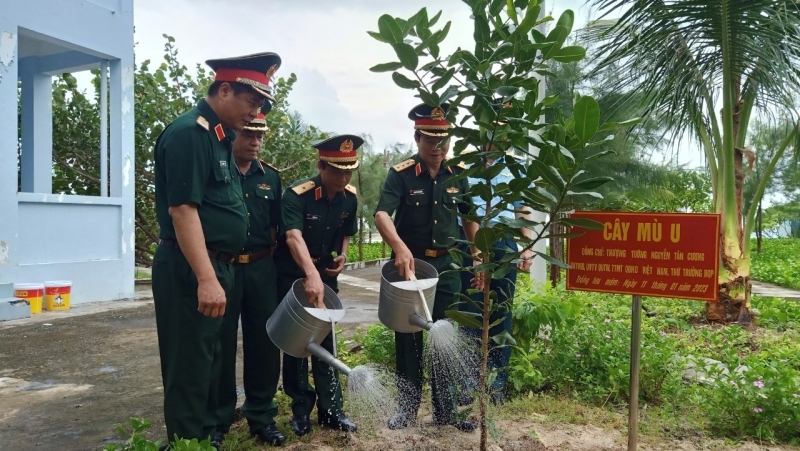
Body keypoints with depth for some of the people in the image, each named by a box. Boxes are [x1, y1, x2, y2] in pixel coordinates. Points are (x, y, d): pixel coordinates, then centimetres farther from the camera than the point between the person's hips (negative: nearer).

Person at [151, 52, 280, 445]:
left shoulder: (218, 135, 14)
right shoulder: (190, 132, -16)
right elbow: (182, 209, -23)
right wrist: (206, 279, -27)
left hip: (214, 266, 10)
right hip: (190, 272, -10)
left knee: (209, 363, 20)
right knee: (189, 369, 0)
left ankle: (208, 436, 34)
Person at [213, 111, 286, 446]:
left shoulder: (271, 177, 9)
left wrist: (266, 261, 10)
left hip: (261, 269, 4)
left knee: (264, 342, 9)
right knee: (221, 345, 5)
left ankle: (262, 417, 24)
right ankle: (217, 421, 20)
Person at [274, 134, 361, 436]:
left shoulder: (349, 197, -6)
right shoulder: (297, 194, -24)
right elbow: (293, 236, -40)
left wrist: (342, 255, -9)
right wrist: (311, 275, -55)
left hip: (326, 274, 5)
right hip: (293, 274, -4)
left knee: (325, 340, 8)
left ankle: (330, 409, 17)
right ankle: (300, 409, 17)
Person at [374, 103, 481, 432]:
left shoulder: (459, 174, 3)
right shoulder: (401, 174, -9)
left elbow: (470, 219, 12)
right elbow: (382, 214, -23)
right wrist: (400, 248, -39)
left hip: (447, 265, 3)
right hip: (409, 263, -2)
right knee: (408, 336, 8)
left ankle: (445, 408, 24)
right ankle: (408, 406, 23)